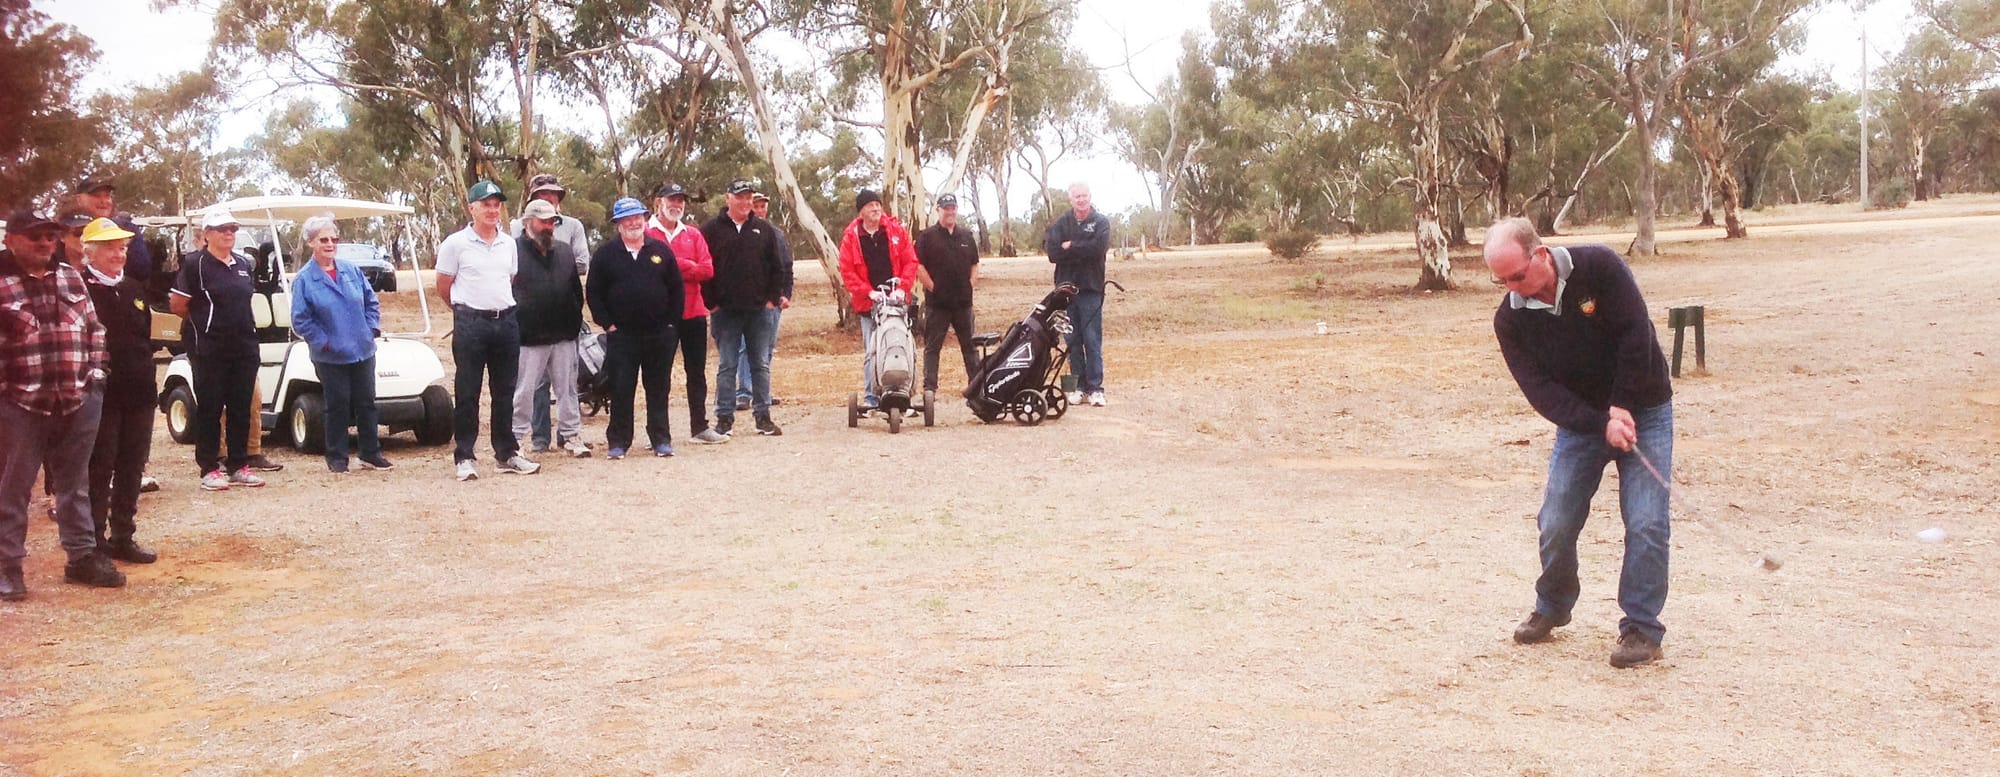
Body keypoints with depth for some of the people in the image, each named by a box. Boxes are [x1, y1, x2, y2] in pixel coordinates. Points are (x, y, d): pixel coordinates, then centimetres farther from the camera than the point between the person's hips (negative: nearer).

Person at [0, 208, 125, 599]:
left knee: (75, 486, 13)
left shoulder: (71, 277, 11)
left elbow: (94, 328, 17)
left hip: (78, 402, 5)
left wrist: (95, 371, 8)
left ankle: (82, 556, 22)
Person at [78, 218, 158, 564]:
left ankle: (123, 537, 21)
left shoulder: (133, 288, 14)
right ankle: (94, 542, 8)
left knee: (131, 469, 12)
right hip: (101, 393, -6)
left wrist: (148, 385, 13)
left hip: (138, 393, 6)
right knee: (99, 470, 0)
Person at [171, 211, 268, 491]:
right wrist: (202, 322, 8)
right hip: (210, 350, -5)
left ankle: (239, 465, 16)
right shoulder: (195, 264, -7)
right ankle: (209, 468, 7)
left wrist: (234, 322, 13)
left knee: (242, 408, 8)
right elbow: (178, 305, -5)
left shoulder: (244, 264, 11)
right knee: (210, 409, 1)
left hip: (244, 347, 5)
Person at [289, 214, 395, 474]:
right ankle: (337, 458, 14)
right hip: (330, 356, -4)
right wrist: (323, 341, -12)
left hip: (363, 352, 4)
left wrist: (372, 329, 3)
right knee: (337, 407, 2)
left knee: (366, 404, 8)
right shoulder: (304, 280, -5)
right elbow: (301, 319, -7)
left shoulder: (352, 272, 7)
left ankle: (371, 454, 18)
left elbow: (372, 302, 14)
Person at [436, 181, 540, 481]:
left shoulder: (508, 243, 10)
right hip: (470, 324, -5)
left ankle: (506, 454, 19)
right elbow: (443, 288, 2)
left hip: (506, 322, 5)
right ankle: (464, 458, 6)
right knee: (467, 394, 0)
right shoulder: (456, 243, -5)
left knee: (505, 391, 10)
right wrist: (468, 311, 8)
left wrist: (499, 307, 14)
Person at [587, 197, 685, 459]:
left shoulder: (661, 251, 5)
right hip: (621, 335, -1)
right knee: (621, 390, 1)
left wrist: (671, 322, 0)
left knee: (659, 390, 7)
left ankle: (661, 439, 15)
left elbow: (677, 289, 7)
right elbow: (594, 293, 2)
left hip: (659, 334, 1)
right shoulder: (605, 254, 2)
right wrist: (607, 324, -5)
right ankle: (617, 442, 8)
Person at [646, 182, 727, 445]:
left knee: (697, 371, 9)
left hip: (693, 312, 4)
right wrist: (688, 266, -15)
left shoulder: (693, 235, 11)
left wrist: (676, 266, -13)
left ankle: (700, 427, 17)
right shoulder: (646, 233, -3)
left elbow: (707, 269, 0)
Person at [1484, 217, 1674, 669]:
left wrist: (1622, 408, -18)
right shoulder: (1510, 319, -10)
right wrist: (1601, 424, -26)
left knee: (1646, 523, -11)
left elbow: (1637, 336, -18)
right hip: (1579, 421, 3)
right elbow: (1540, 390, -15)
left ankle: (1642, 628, 0)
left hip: (1644, 411, -3)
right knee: (1556, 525, -2)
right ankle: (1552, 609, 23)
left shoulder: (1599, 267, -18)